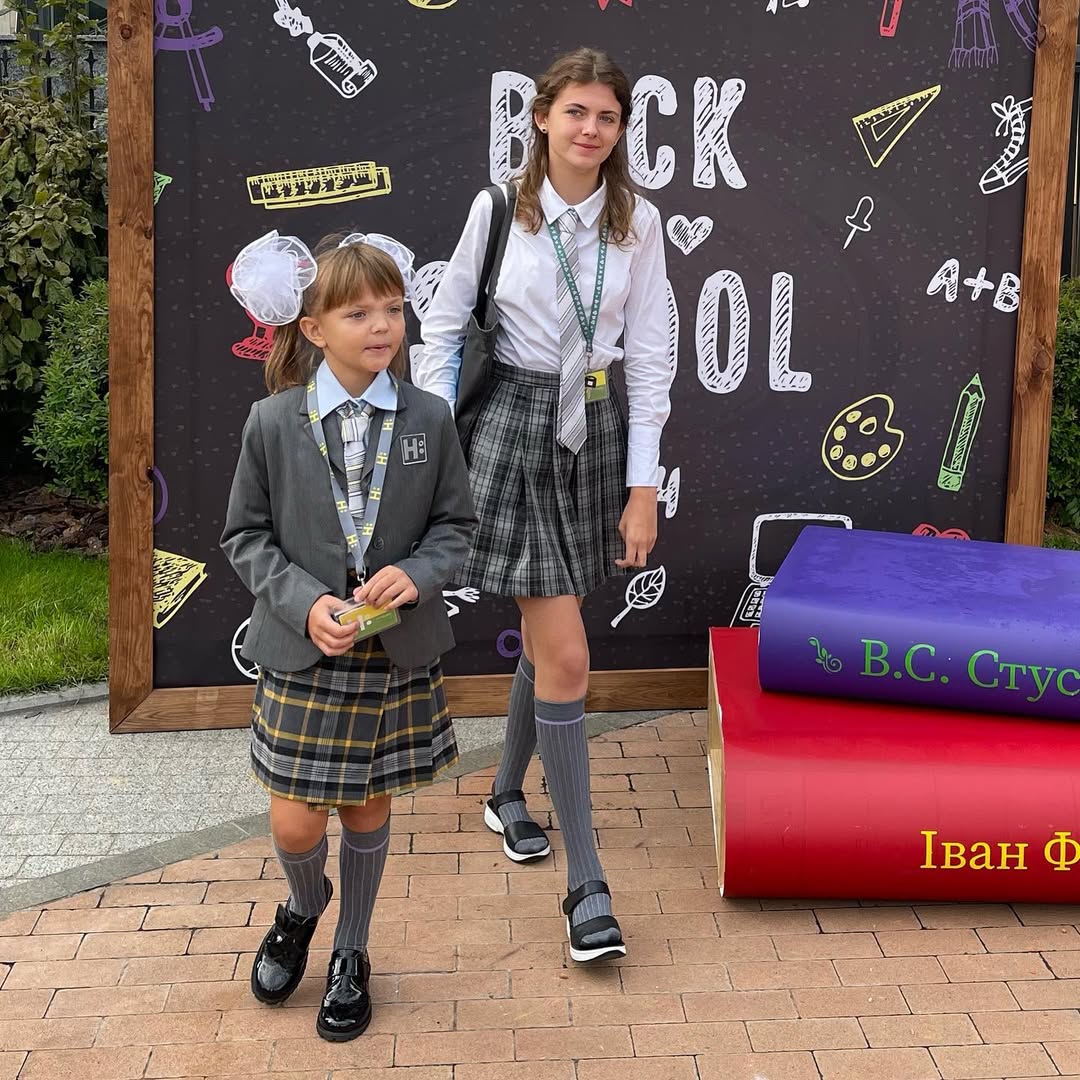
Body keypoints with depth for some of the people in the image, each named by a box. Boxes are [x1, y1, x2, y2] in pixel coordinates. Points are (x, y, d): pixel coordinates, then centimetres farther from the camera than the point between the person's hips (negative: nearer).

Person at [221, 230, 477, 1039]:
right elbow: (246, 536, -1)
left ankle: (351, 955, 35)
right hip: (303, 653, -1)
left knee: (371, 807, 13)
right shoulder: (273, 423, -8)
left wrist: (416, 573, -16)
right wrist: (305, 604, -16)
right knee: (295, 823, -1)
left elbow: (457, 524, 4)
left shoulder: (429, 419, -4)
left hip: (399, 653, 1)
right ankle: (304, 908, 36)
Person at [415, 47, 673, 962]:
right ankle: (586, 881, 0)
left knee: (545, 637, 16)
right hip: (514, 425, -3)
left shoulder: (637, 222, 0)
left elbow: (650, 355, 0)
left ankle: (508, 794, 42)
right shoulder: (498, 209, -5)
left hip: (596, 433, 3)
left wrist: (644, 484, -3)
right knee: (567, 658, -9)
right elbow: (444, 326, 1)